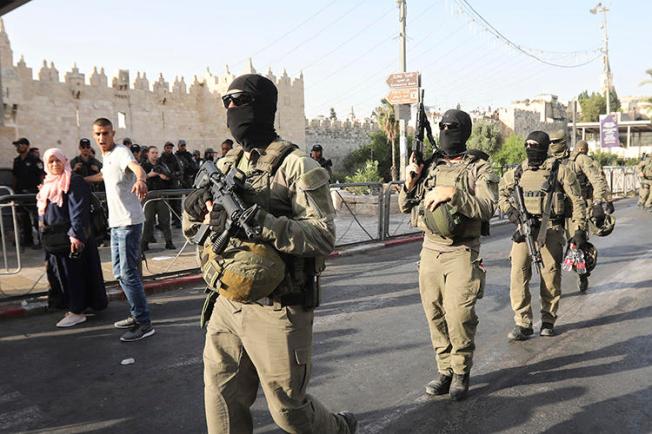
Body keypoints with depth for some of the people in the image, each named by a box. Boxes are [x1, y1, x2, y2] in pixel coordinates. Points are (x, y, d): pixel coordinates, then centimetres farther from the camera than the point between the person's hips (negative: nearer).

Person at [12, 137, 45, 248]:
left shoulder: (34, 160, -7)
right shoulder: (16, 161, 13)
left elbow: (43, 175, -10)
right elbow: (15, 176, 19)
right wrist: (14, 189, 13)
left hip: (32, 193, -7)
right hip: (20, 193, 7)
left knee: (35, 218, -6)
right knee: (22, 218, 11)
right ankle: (26, 239, 20)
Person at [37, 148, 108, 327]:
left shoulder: (74, 181, -10)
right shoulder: (48, 184, 17)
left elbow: (78, 210, -18)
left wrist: (76, 234, -27)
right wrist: (46, 234, 23)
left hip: (70, 237, -8)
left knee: (73, 273, -3)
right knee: (59, 273, 11)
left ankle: (77, 311, 4)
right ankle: (72, 305, 22)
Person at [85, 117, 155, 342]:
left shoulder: (121, 152, -13)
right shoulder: (106, 157, 15)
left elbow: (137, 167, -36)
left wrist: (140, 180, -59)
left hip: (129, 222, -9)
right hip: (116, 222, 9)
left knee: (128, 272, -10)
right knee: (120, 271, 14)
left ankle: (144, 323, -4)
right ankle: (137, 314, 24)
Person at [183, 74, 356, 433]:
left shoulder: (296, 166, -10)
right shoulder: (225, 166, 10)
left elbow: (323, 237, -18)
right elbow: (193, 230, 15)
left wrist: (258, 221, -28)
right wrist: (194, 208, -8)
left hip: (276, 310, -6)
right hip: (226, 306, 6)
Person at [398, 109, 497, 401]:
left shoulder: (479, 168, -2)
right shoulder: (430, 165, 11)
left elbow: (486, 208, -16)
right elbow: (406, 206, 15)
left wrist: (452, 193, -25)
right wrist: (410, 184, -4)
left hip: (461, 254, -5)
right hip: (430, 251, 5)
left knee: (459, 317, -6)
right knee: (435, 316, 9)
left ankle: (461, 373, 14)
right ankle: (444, 369, 24)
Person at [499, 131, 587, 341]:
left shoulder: (560, 170, 0)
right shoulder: (517, 172, 9)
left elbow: (577, 201, 1)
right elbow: (500, 191, 21)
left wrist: (579, 229, -5)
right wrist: (509, 209, 3)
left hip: (550, 230, -3)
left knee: (550, 276, 6)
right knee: (518, 274, -5)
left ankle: (548, 320, 23)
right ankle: (523, 324, 2)